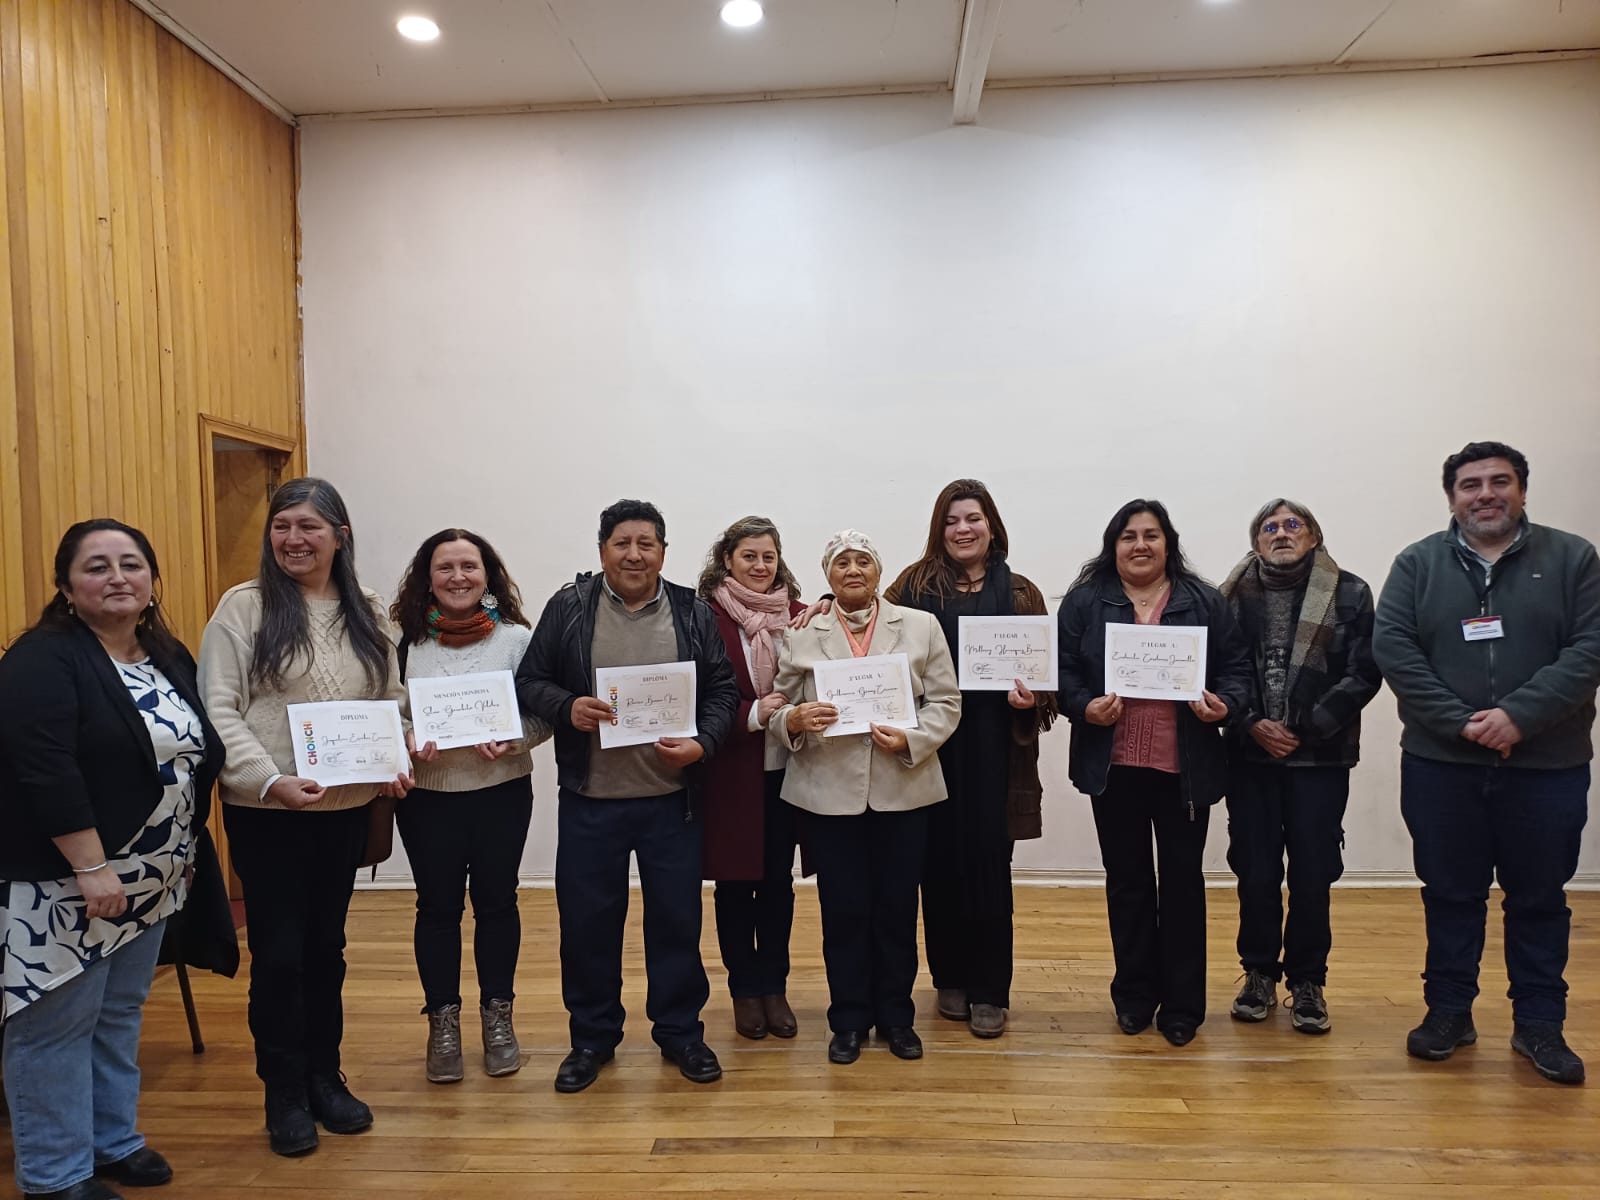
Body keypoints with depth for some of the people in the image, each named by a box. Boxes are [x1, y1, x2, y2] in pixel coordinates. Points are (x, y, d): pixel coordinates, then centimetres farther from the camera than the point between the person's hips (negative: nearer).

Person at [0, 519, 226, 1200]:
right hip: (61, 882, -7)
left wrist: (187, 850, 14)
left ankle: (113, 1140, 32)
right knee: (58, 1025, 3)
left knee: (121, 1015, 17)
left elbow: (199, 757, 15)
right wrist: (91, 866, -24)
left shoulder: (170, 657, 8)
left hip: (148, 879, 7)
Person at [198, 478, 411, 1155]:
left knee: (326, 947, 16)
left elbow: (390, 702, 12)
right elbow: (218, 709, -12)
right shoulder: (244, 607, -8)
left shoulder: (367, 613, 6)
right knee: (278, 953, 6)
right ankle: (285, 1095, 24)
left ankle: (325, 1079, 32)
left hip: (346, 808, 4)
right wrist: (270, 781, -22)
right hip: (266, 813, -4)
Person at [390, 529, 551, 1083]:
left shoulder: (516, 637, -3)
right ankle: (443, 1022, 24)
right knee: (438, 906, 8)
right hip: (426, 793, 1)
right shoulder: (405, 640, -1)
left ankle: (497, 1016, 26)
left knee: (496, 901, 10)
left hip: (502, 791, 0)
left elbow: (543, 714, -2)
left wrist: (511, 741, -20)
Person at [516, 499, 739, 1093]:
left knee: (677, 918, 11)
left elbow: (723, 689, 2)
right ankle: (592, 1037, 29)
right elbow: (529, 681, 2)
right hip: (589, 799, 0)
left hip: (672, 798, 1)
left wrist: (702, 742, -13)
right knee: (586, 921, 10)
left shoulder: (694, 614, 1)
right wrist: (566, 708, -17)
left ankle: (680, 1032, 29)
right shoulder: (567, 608, -1)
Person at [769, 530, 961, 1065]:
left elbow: (945, 702, 2)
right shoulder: (801, 634, 5)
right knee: (843, 910, 6)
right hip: (829, 791, 0)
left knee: (897, 907, 9)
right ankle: (848, 1020, 24)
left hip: (902, 788, 1)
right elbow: (778, 708, 5)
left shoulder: (921, 626, 5)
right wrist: (794, 720, -17)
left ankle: (896, 1016, 27)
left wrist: (912, 740, -14)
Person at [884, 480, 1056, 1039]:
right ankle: (950, 978, 25)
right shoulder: (914, 583, 6)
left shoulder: (1019, 593, 5)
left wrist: (1031, 698, -14)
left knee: (988, 865, 3)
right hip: (931, 745, 1)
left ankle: (989, 991, 17)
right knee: (940, 864, 8)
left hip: (992, 748, 0)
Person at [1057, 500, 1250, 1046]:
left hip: (1185, 767, 0)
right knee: (1127, 879, 10)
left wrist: (1225, 704, -15)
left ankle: (1182, 1003, 21)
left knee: (1182, 879, 8)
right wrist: (1085, 707, -17)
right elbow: (1064, 671, 1)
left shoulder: (1204, 602, 4)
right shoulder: (1084, 601, 3)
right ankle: (1134, 996, 24)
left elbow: (1235, 667, 4)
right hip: (1114, 765, 0)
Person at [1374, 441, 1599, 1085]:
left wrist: (1520, 716, -18)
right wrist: (1460, 722, -15)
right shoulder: (1417, 563, 3)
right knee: (1450, 895, 11)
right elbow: (1392, 648, -6)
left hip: (1548, 767, 0)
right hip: (1440, 766, 0)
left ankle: (1539, 1023, 25)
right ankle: (1449, 1011, 25)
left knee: (1540, 899, 11)